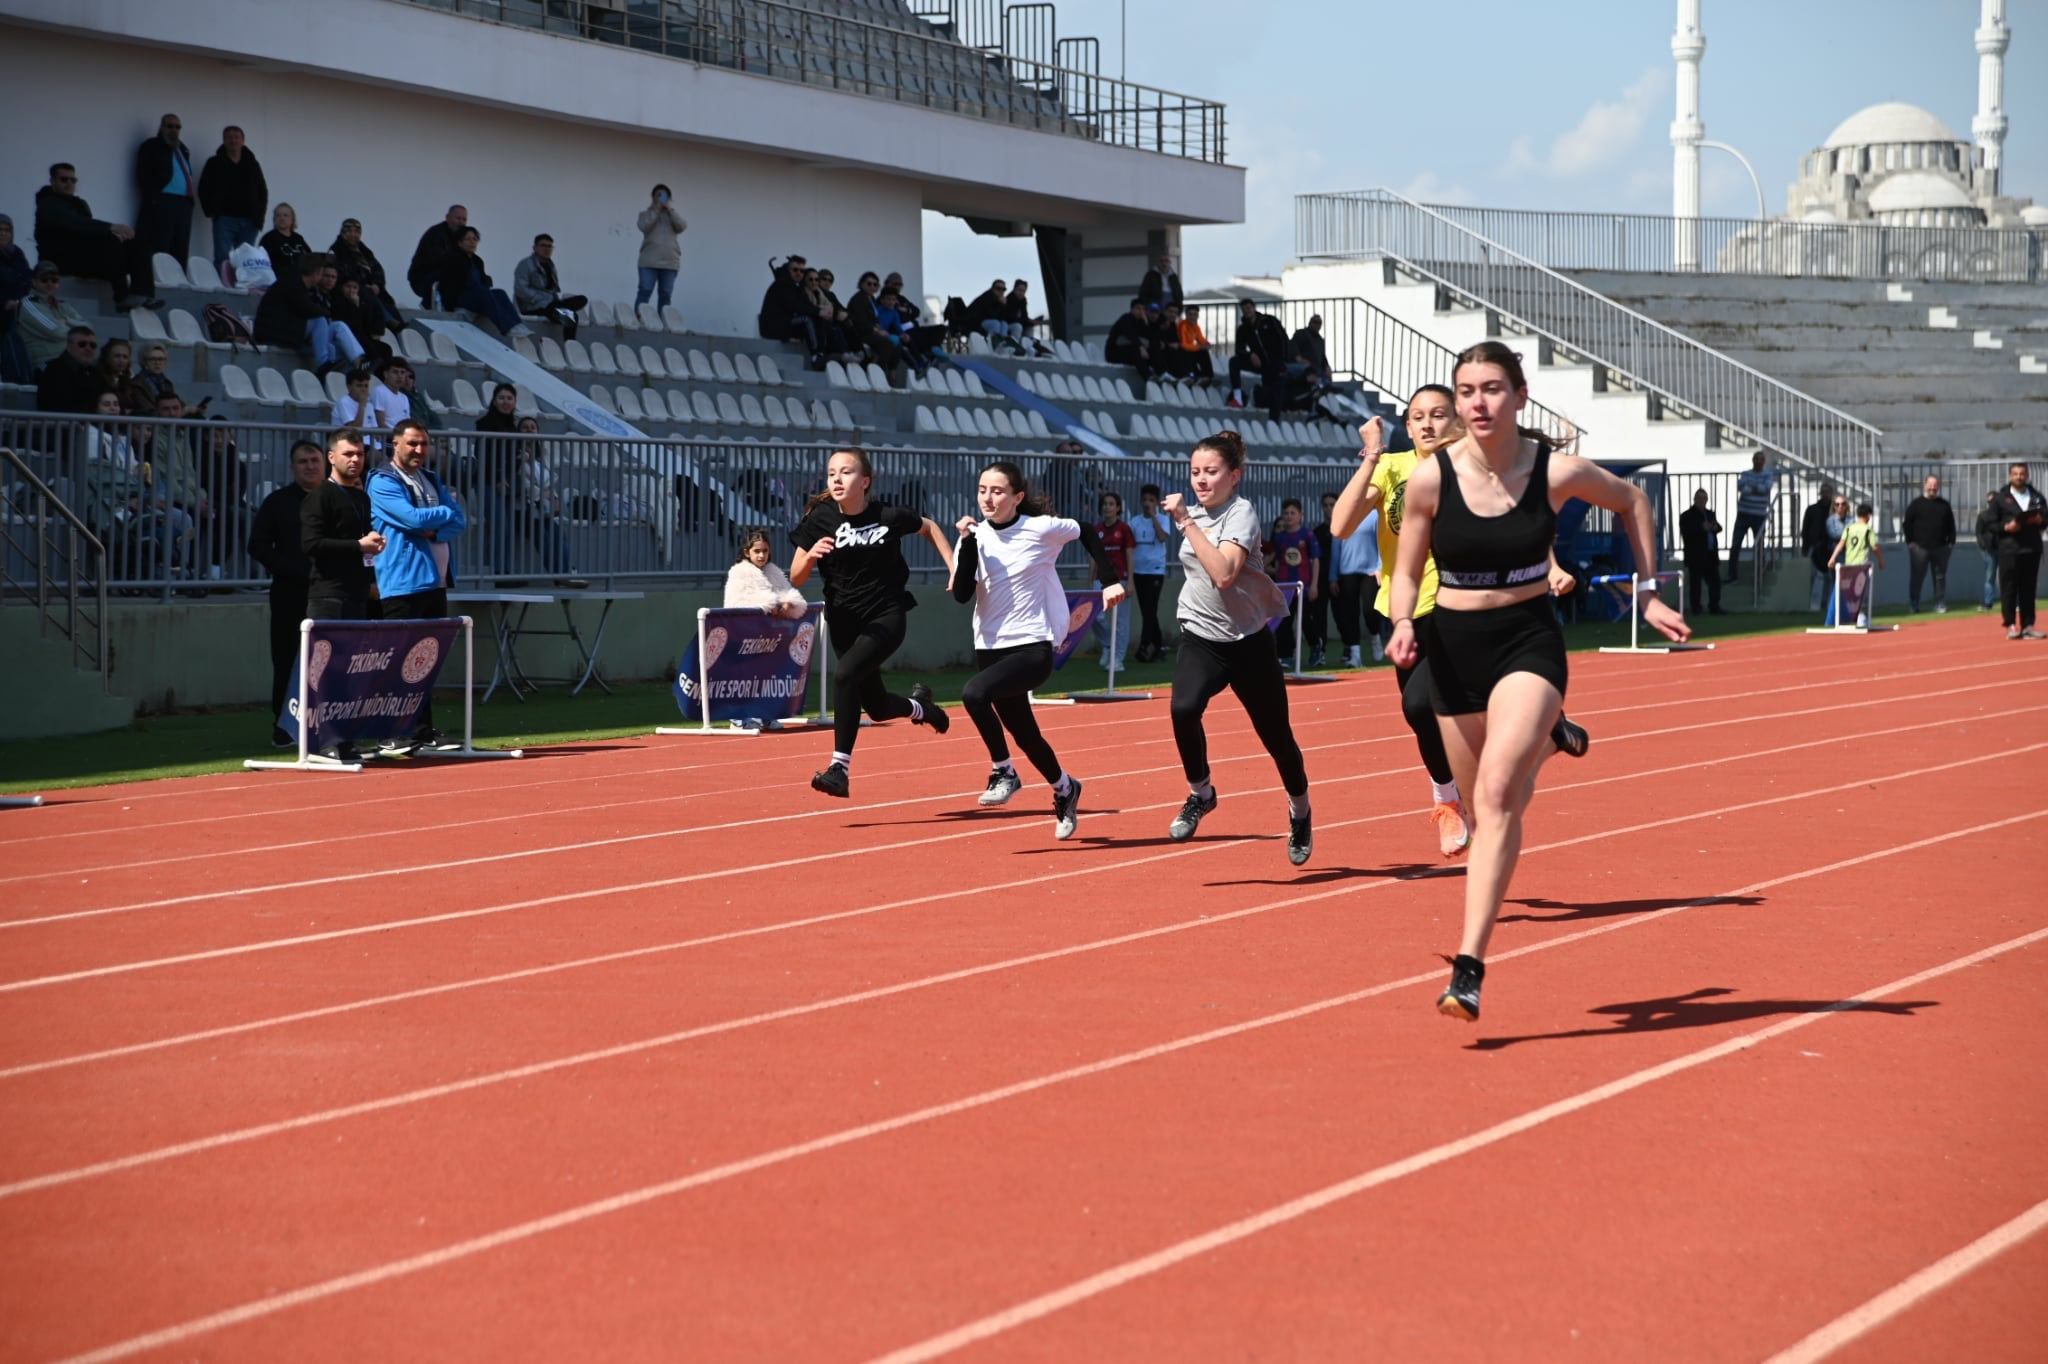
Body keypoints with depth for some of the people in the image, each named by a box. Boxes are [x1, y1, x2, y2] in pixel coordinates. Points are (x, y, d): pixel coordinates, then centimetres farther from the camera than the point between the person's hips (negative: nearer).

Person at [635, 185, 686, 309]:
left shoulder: (673, 215, 17)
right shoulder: (646, 214, 11)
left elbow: (682, 227, -2)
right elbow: (644, 227, -10)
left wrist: (670, 210, -6)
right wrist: (656, 211, -8)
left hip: (670, 262, 2)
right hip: (649, 261, -2)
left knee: (665, 294, 0)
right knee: (645, 292, -9)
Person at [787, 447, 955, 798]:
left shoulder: (889, 516, -10)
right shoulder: (820, 519, -7)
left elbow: (929, 528, 12)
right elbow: (796, 579, -5)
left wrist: (953, 567, 3)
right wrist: (810, 555, -26)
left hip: (886, 617, -4)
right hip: (844, 621, 4)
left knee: (844, 674, -29)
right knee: (876, 707, 12)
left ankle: (841, 767, -26)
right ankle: (919, 705, 49)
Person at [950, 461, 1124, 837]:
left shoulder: (1041, 529, -9)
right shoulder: (976, 536, 0)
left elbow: (1087, 534, 9)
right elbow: (961, 594, -10)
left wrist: (1110, 581, 2)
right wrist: (967, 543, -17)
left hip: (1033, 647, -5)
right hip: (990, 647, 5)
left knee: (974, 693, -29)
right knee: (1024, 735, 14)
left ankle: (1003, 772, -11)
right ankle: (1064, 789, 40)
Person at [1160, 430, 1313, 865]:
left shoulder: (1241, 514, -15)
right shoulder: (1195, 513, 5)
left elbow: (1223, 573, -33)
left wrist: (1186, 522, -31)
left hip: (1248, 641, -4)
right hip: (1200, 637, 4)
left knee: (1276, 735, 7)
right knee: (1184, 708, -27)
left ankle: (1300, 812, 34)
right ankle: (1200, 793, -6)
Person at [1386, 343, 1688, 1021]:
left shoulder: (1557, 472, -10)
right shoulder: (1430, 479, -8)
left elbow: (1633, 501, 10)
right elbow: (1406, 572, 4)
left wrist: (1647, 593, 9)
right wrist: (1403, 624, -17)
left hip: (1529, 641, -3)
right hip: (1454, 646, 3)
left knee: (1497, 793, -21)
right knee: (1482, 805, 12)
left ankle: (1469, 968, -26)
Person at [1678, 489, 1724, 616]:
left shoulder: (1709, 513, 17)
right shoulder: (1687, 516, -5)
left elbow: (1718, 527, 15)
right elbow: (1686, 533, -17)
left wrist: (1715, 527, -9)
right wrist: (1702, 528, -27)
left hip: (1711, 555, 6)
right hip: (1696, 556, -6)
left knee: (1715, 581, 7)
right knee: (1695, 583, -3)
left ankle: (1714, 606, 14)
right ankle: (1695, 608, 2)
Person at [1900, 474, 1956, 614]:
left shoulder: (1944, 505, 9)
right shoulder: (1916, 504, 1)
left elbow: (1951, 524, 12)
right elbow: (1907, 523, 0)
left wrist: (1951, 541, 5)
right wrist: (1910, 541, -6)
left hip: (1940, 547, 3)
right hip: (1920, 547, -2)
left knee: (1940, 577, 5)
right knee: (1917, 577, 0)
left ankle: (1940, 605, 9)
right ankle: (1914, 606, 8)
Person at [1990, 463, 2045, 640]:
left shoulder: (2037, 496, 14)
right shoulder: (2001, 497, 5)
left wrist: (2040, 520, -7)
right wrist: (2005, 527, -15)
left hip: (2032, 549, 3)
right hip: (2009, 550, -3)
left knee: (2028, 588, 4)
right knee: (2009, 588, -5)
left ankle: (2027, 626, 7)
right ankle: (2010, 625, -1)